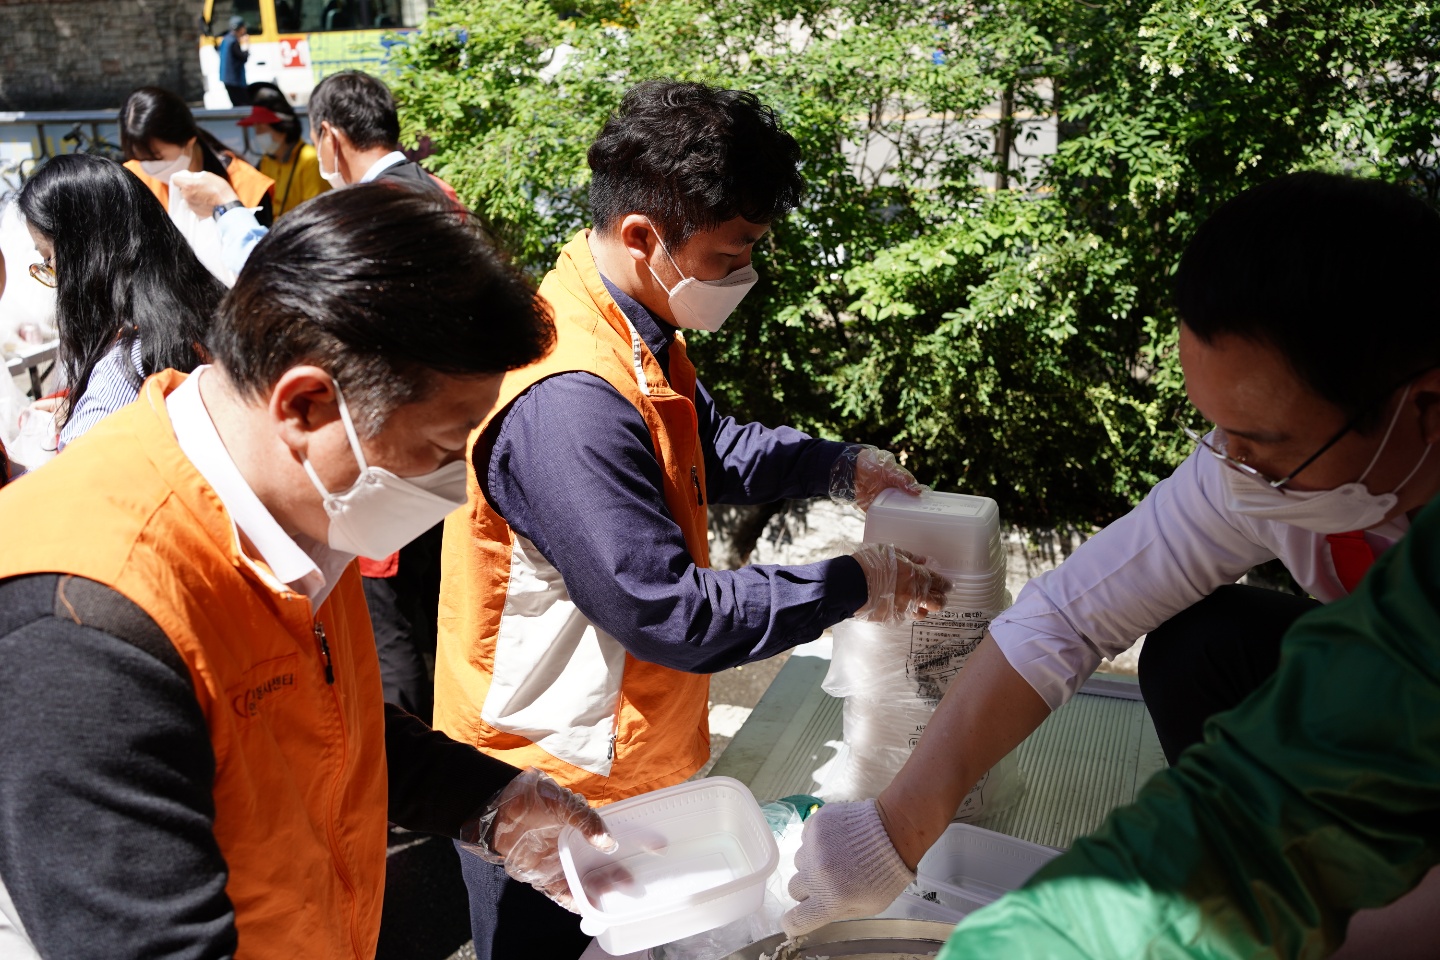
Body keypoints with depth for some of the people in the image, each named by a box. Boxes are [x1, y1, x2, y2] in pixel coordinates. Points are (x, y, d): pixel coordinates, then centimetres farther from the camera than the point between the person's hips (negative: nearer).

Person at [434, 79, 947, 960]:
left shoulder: (640, 333, 0)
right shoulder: (567, 404, -33)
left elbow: (709, 443, 18)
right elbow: (672, 616, -30)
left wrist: (839, 467, 4)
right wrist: (850, 587, -19)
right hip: (552, 792, -9)